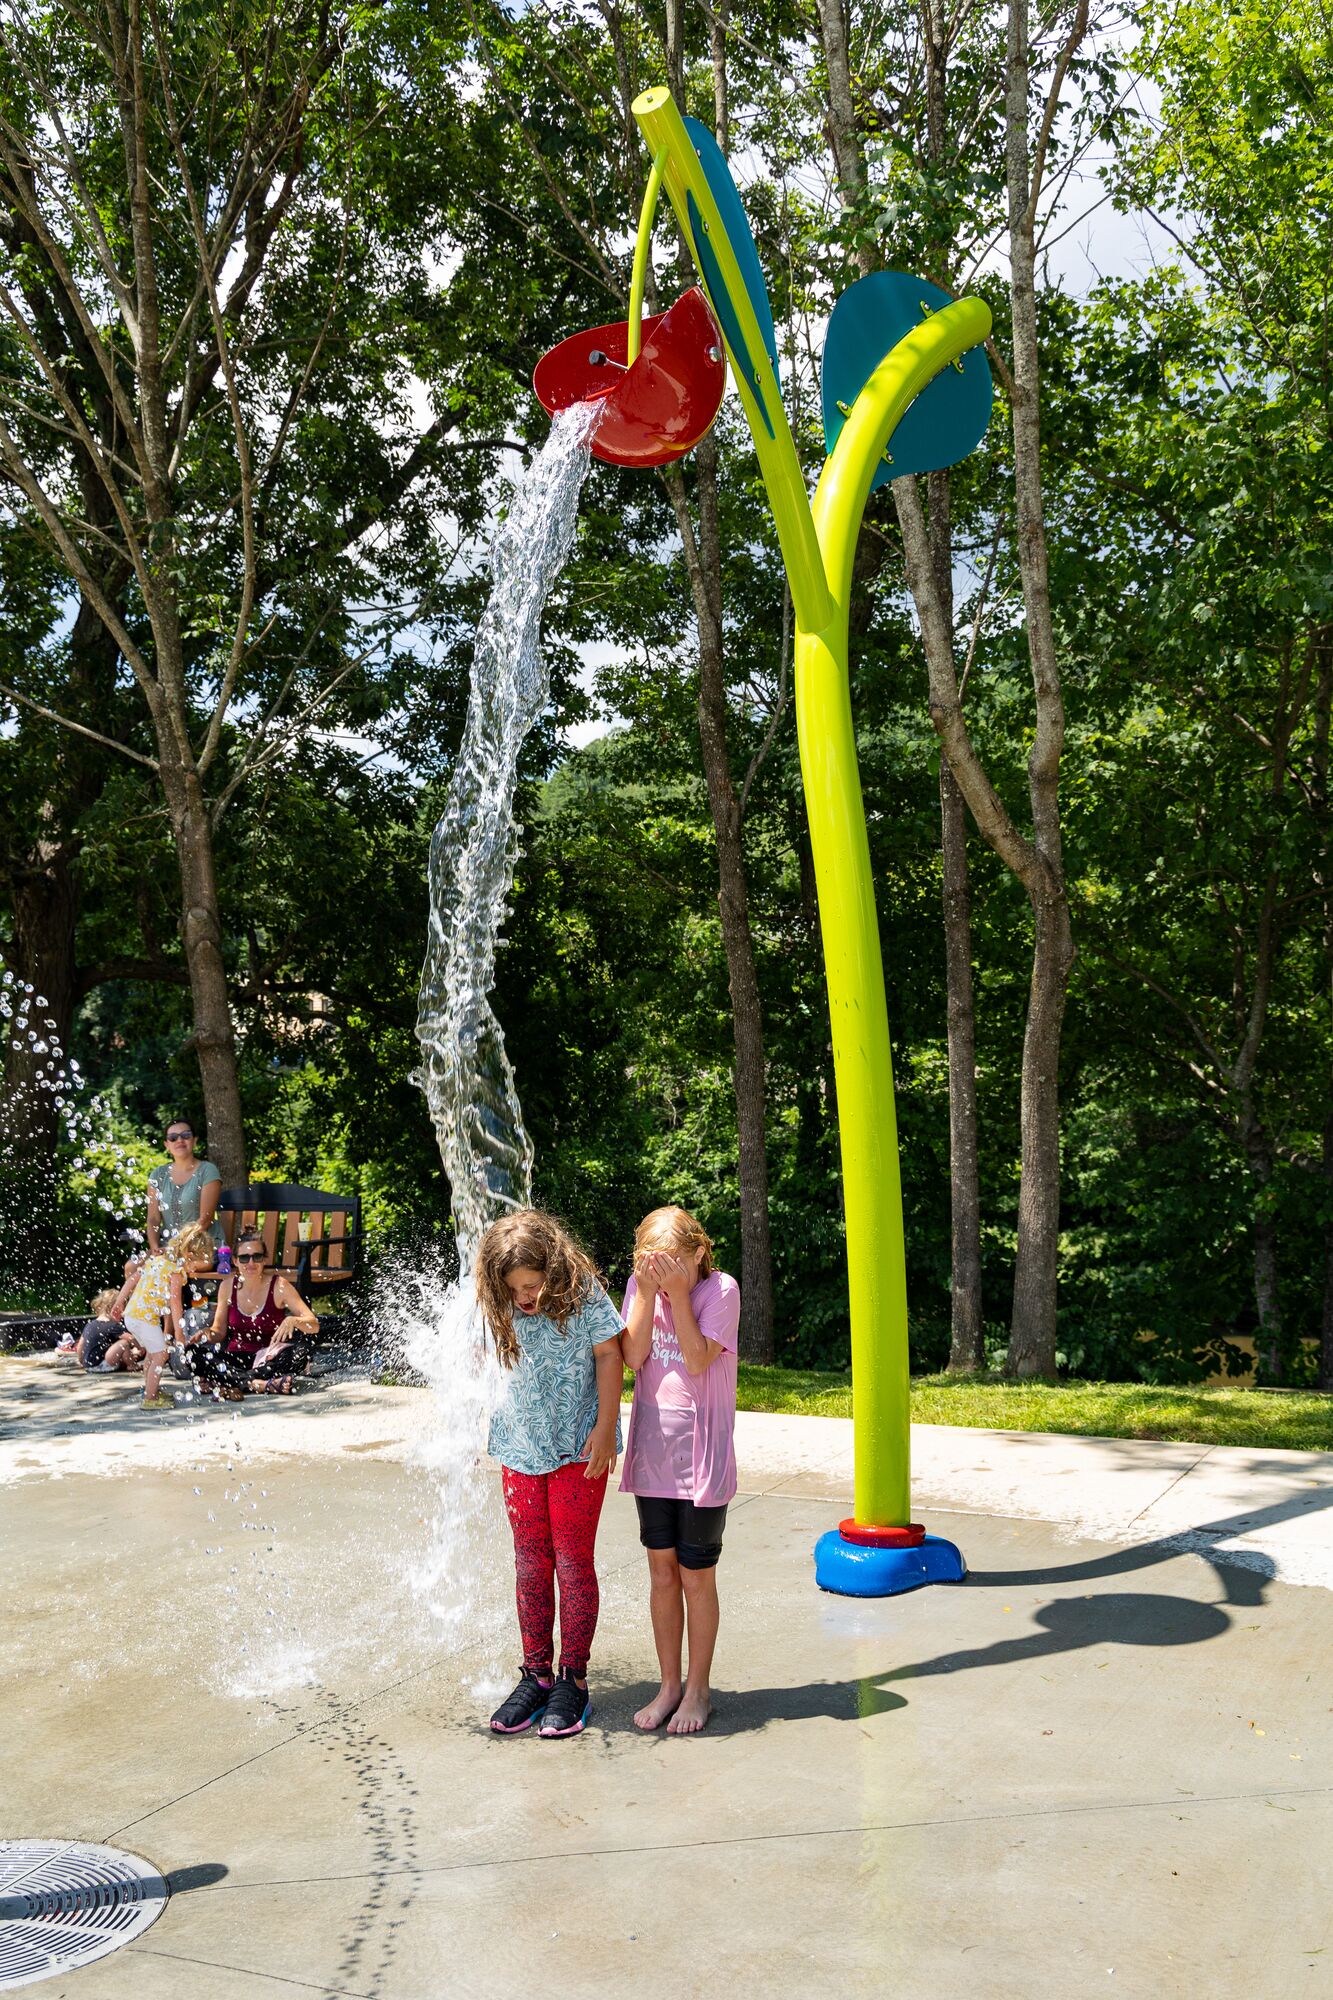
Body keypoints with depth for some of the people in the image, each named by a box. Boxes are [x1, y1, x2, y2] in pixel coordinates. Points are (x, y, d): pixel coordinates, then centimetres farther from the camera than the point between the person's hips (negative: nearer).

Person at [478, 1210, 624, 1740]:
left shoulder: (581, 1292, -14)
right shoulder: (502, 1305, -3)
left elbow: (608, 1354, -8)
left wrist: (605, 1427, -10)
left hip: (578, 1448, -4)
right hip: (520, 1448, 4)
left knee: (573, 1561, 0)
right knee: (529, 1564, 8)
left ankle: (573, 1680, 12)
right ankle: (536, 1675, 19)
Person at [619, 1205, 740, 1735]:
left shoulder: (720, 1290, -10)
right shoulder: (639, 1286, 1)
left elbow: (698, 1360, -19)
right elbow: (633, 1356, -9)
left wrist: (678, 1294, -20)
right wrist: (648, 1293, -16)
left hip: (702, 1457, -4)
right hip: (651, 1453, 4)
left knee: (696, 1576, 5)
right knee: (662, 1573, 12)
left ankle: (698, 1690, 21)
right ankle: (669, 1685, 27)